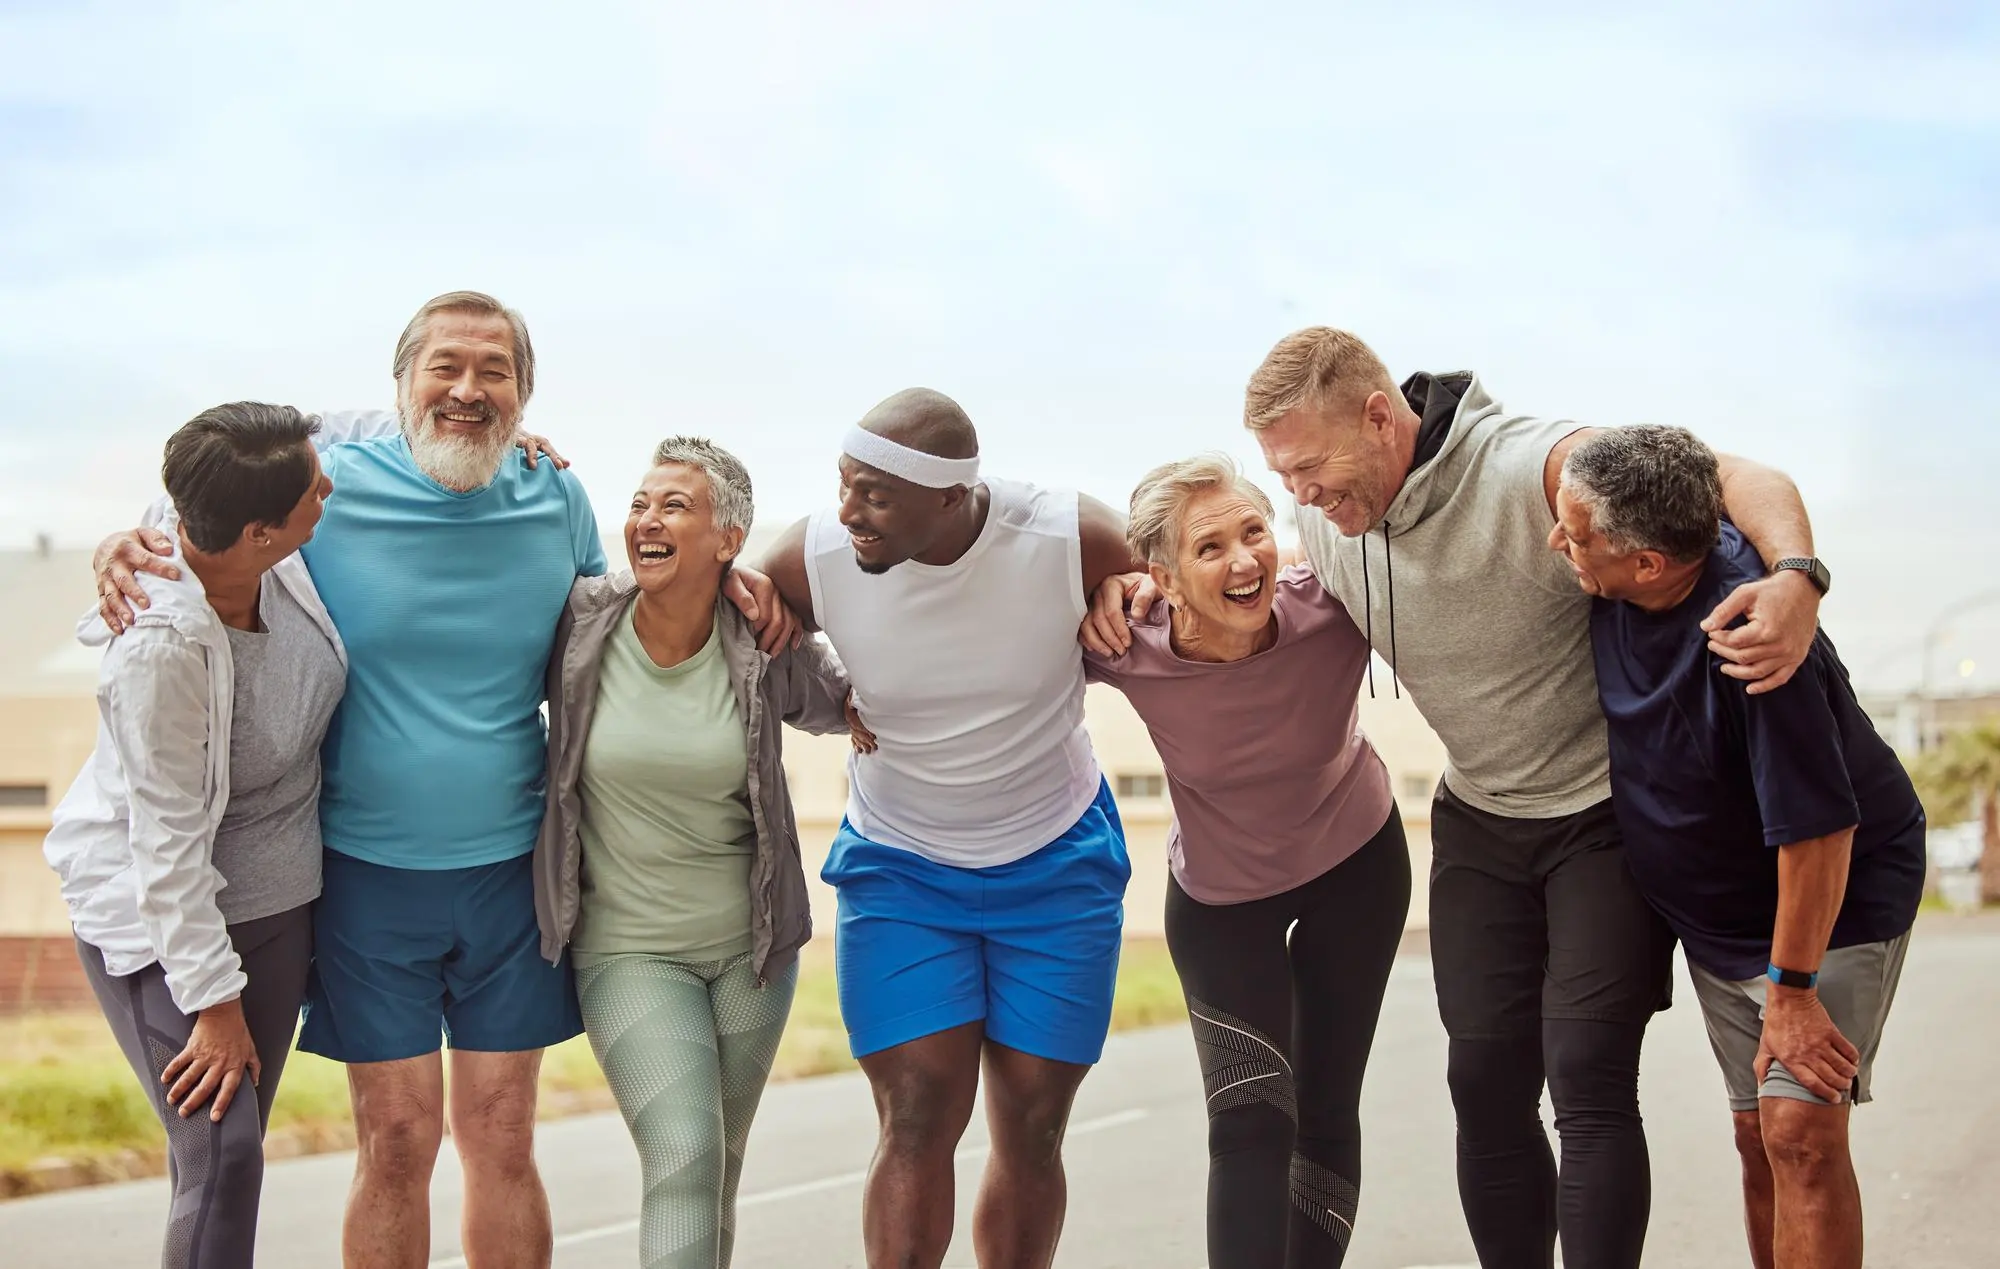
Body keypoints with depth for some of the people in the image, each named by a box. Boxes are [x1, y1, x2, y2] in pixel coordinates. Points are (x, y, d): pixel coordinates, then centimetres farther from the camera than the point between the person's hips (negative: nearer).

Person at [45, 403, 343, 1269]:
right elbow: (168, 841, -23)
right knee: (221, 1155, -13)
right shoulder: (163, 650, -31)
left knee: (230, 1149, 11)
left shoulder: (281, 558, -12)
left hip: (273, 902, 7)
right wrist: (215, 1001, -18)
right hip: (158, 918, -7)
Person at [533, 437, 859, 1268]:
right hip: (628, 950, -2)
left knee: (720, 1171, 14)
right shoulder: (579, 624, -10)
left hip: (750, 946, 2)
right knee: (683, 1159, -20)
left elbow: (836, 701, 12)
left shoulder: (764, 647, -7)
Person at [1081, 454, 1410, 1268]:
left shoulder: (1333, 609, -31)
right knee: (1250, 1117, -16)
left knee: (1325, 1111, 10)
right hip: (1218, 895, -1)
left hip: (1356, 865, 1)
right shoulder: (1132, 652, -29)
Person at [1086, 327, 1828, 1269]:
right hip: (1481, 822, 6)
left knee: (1586, 1077, -13)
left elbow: (1743, 483, -26)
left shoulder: (1535, 469, -26)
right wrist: (1146, 588, -5)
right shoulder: (1327, 522, -5)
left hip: (1610, 810, -6)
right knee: (1486, 1082, 2)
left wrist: (1796, 578, -48)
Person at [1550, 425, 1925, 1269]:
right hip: (1716, 908, 7)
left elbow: (1817, 828, -30)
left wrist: (1791, 989, -23)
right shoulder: (1611, 585, -15)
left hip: (1837, 897, -7)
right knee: (1757, 1137, 10)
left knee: (1801, 1131, -17)